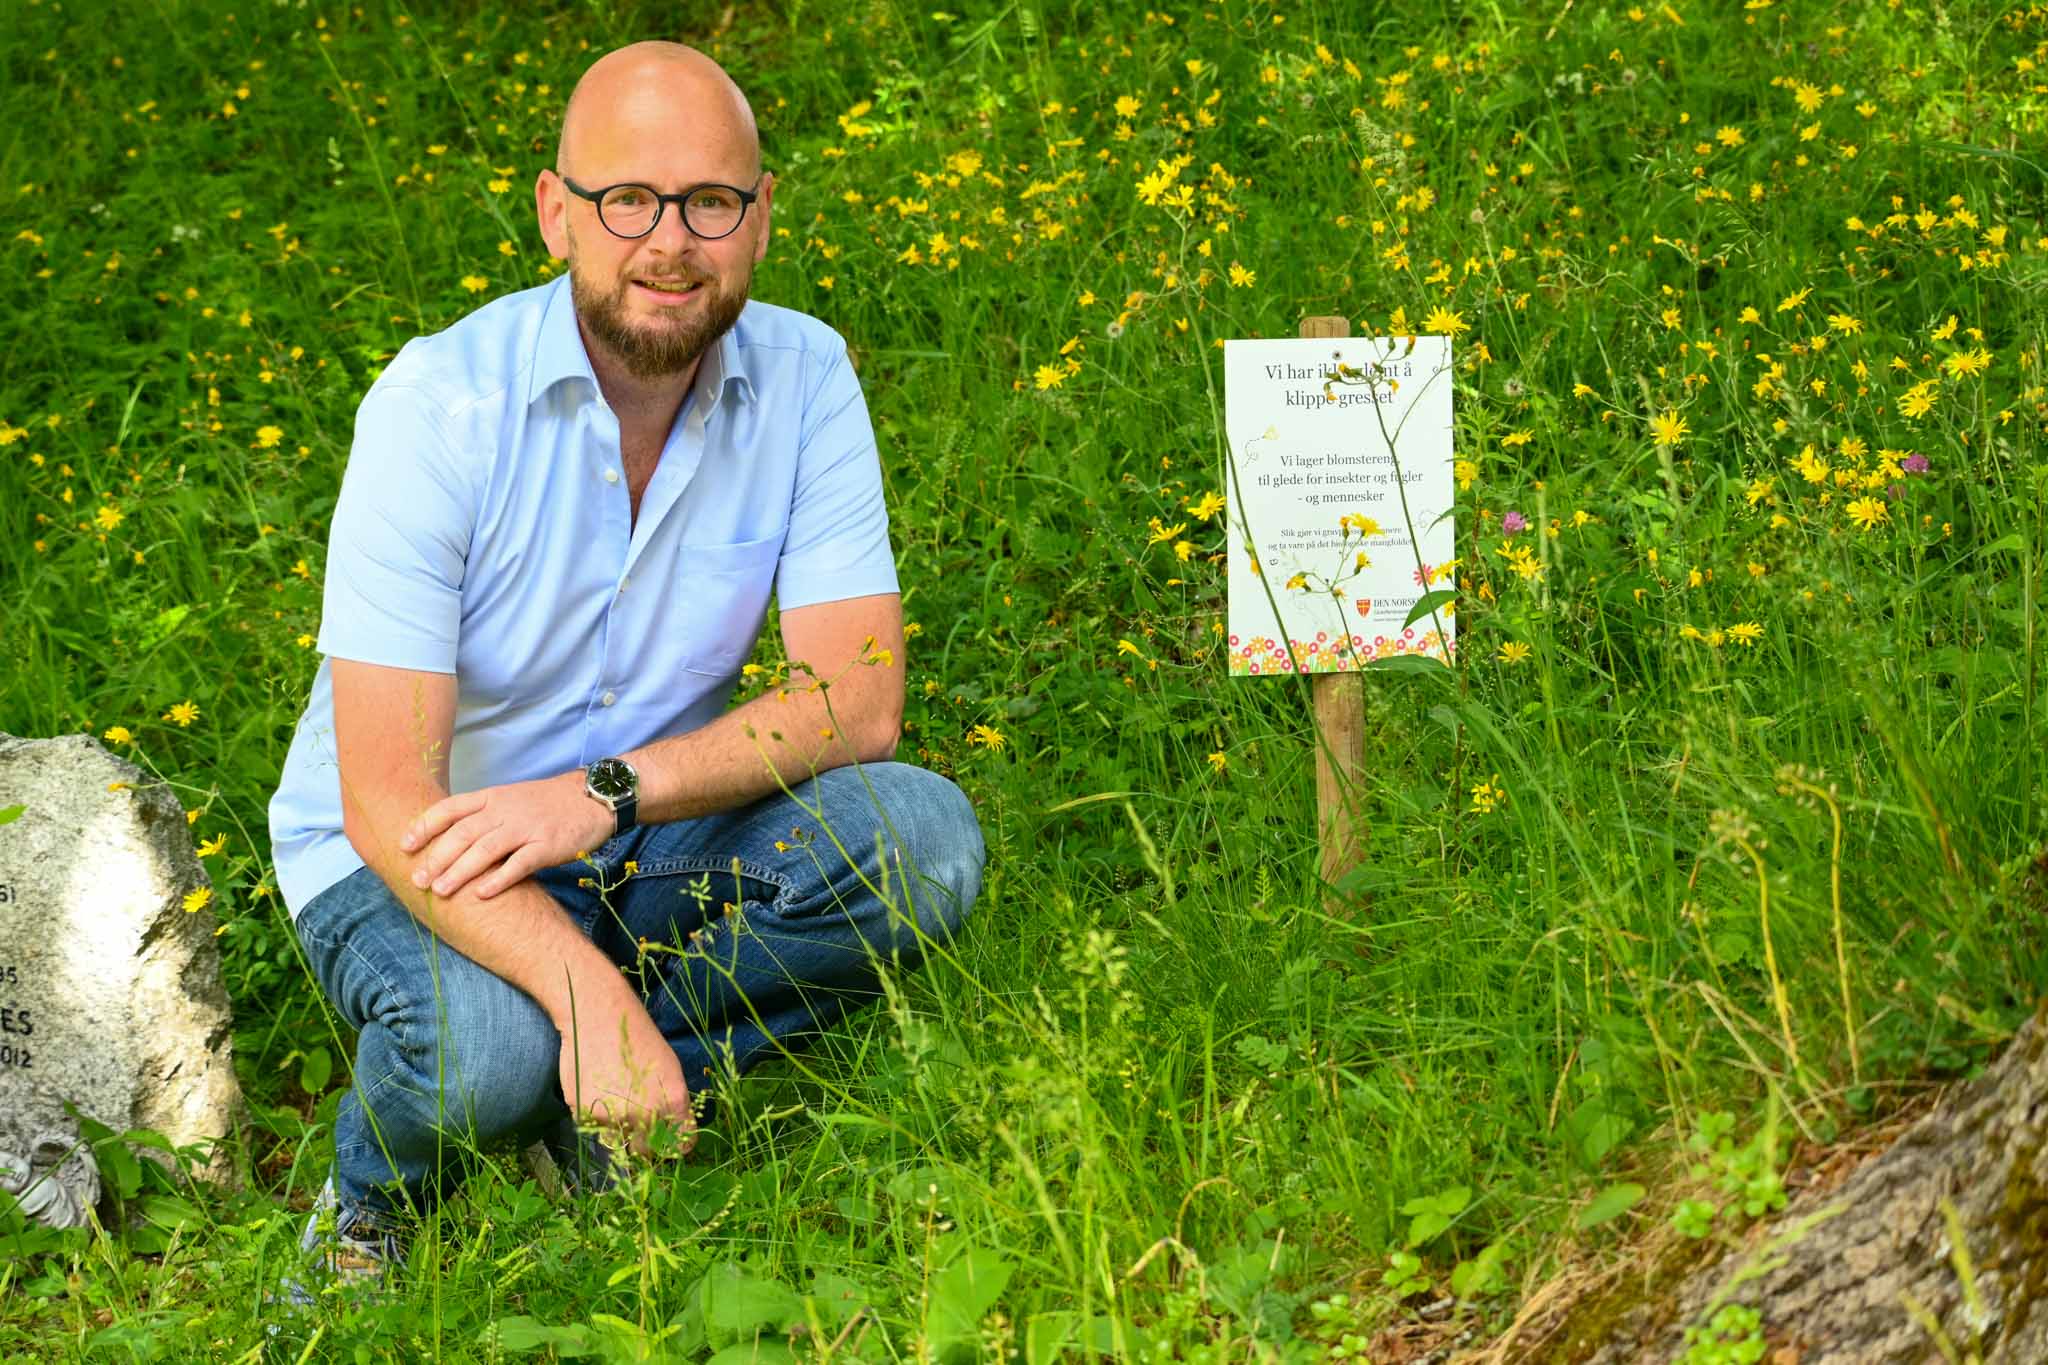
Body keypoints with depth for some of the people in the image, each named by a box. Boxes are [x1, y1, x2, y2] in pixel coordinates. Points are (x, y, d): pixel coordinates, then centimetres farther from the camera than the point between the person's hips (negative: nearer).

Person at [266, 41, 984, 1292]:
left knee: (923, 841, -23)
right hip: (415, 853, -4)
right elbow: (387, 797, -26)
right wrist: (592, 998, -40)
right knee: (487, 1049, -36)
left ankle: (601, 1109, -9)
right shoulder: (439, 406, -21)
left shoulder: (805, 377, -9)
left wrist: (608, 794, -31)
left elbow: (859, 700, -15)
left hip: (652, 833, 4)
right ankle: (375, 1190, 0)